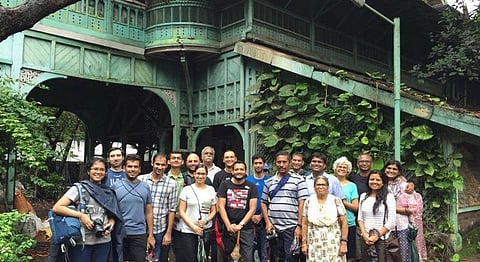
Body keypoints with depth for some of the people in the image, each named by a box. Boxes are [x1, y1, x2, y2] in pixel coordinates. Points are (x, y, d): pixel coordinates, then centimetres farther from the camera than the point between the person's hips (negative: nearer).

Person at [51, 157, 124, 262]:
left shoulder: (108, 193, 9)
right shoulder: (79, 188, -4)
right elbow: (56, 208, -10)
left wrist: (111, 223, -4)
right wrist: (80, 215, -18)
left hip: (104, 242, 4)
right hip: (81, 242, -4)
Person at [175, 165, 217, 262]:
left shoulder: (211, 190, 9)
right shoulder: (187, 189, 1)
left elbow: (213, 211, 12)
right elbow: (181, 211, -2)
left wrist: (206, 220, -8)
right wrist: (193, 226, -11)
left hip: (205, 231, 2)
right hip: (187, 231, -2)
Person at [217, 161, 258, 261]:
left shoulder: (251, 187, 4)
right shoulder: (225, 185, 5)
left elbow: (252, 208, -1)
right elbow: (221, 206, -1)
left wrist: (241, 224, -12)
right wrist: (229, 225, -11)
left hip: (246, 228, -1)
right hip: (228, 228, 1)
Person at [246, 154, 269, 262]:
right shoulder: (247, 180, 5)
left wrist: (261, 216, -9)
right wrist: (251, 216, -7)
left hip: (263, 219, -1)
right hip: (249, 219, 1)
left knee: (264, 248, 2)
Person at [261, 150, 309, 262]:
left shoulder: (298, 180, 1)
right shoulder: (269, 182, 12)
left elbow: (302, 204, -4)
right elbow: (264, 203, 14)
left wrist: (299, 226, -10)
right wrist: (268, 222, 2)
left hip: (291, 228, -4)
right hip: (273, 228, 4)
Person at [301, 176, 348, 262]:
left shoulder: (336, 201, -1)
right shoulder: (309, 202, 5)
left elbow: (344, 223, -1)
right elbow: (304, 224, 6)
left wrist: (344, 242, -6)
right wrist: (304, 243, 3)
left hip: (333, 244, -1)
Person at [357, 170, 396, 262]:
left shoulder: (389, 197, -3)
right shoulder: (363, 196, 8)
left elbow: (391, 222, -7)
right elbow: (360, 218, 9)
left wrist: (377, 236, -10)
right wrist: (364, 234, -5)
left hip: (382, 239, -3)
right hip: (366, 239, 3)